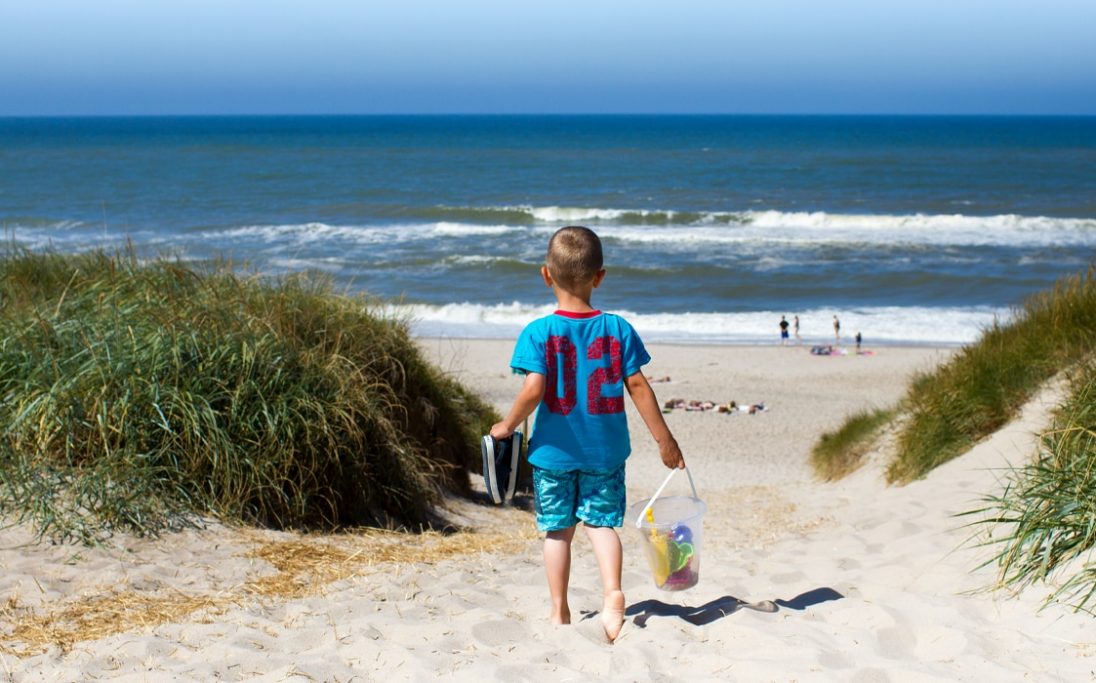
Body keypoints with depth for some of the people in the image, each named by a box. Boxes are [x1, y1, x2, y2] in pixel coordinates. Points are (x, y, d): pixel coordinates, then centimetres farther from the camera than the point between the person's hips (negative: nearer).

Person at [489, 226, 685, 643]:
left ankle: (559, 611, 17)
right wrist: (664, 439, 4)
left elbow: (533, 390, -19)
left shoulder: (538, 332, -11)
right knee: (602, 522, 11)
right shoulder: (617, 329, -5)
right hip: (605, 451, 1)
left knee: (557, 529, 10)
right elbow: (638, 386, -4)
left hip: (554, 450, -1)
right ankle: (612, 593, -10)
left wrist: (507, 427, -2)